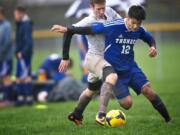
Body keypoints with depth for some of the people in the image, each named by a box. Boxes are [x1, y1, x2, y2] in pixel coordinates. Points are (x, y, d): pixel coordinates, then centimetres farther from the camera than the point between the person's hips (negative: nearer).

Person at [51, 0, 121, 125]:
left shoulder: (110, 11, -5)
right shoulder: (89, 21, -23)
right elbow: (69, 32, -22)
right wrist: (65, 58, -21)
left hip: (103, 59, 8)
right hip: (94, 58, -8)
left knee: (92, 89, 25)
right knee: (112, 77, -35)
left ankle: (76, 115, 45)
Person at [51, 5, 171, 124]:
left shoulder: (139, 30, -5)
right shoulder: (113, 26, -21)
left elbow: (150, 38, 17)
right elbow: (89, 30, -16)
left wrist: (153, 47, -5)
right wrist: (67, 29, -18)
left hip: (130, 67, 4)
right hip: (114, 71, -4)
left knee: (148, 90, -16)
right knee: (127, 102, -16)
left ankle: (168, 119, -2)